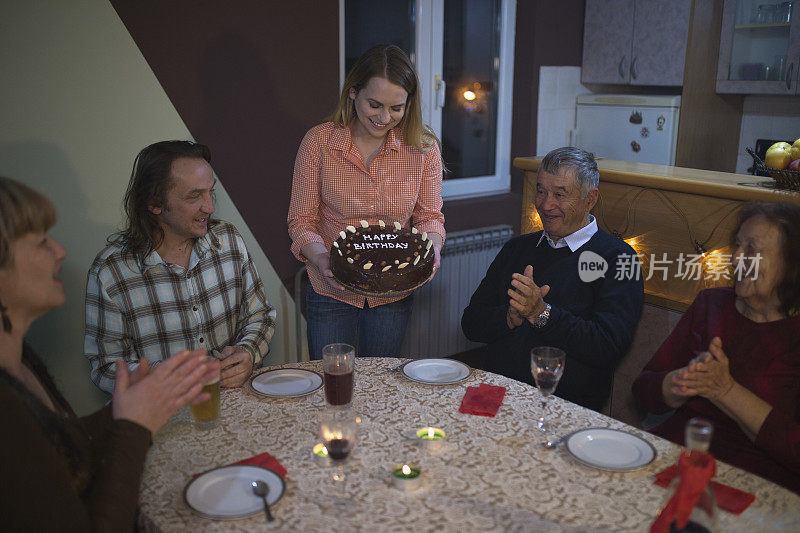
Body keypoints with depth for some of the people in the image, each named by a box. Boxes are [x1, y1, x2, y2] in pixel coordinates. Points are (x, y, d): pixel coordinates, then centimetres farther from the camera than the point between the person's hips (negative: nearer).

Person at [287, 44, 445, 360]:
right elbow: (301, 221, -7)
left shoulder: (423, 147, -9)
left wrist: (432, 249, -20)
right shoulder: (319, 141, -13)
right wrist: (320, 258, -26)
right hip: (331, 289, -1)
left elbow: (430, 216, 1)